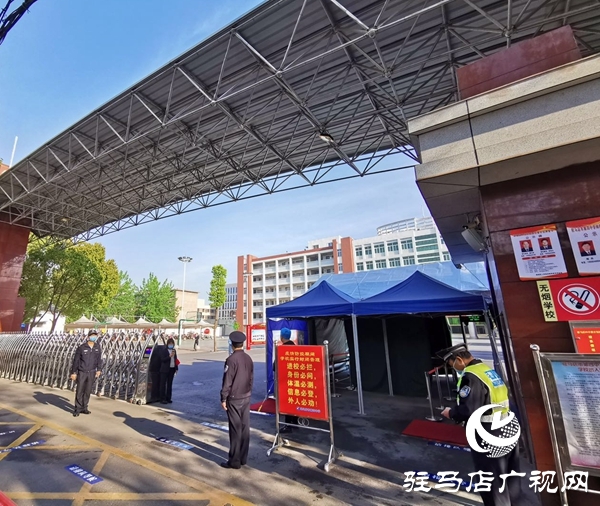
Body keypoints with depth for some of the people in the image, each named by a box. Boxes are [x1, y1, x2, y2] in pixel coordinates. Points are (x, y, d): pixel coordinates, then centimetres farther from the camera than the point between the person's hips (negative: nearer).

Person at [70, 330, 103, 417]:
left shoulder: (98, 348, 1)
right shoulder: (81, 348, -9)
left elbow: (99, 359, 5)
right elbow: (76, 360, -3)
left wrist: (99, 370, -3)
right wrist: (73, 372, -3)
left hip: (92, 373, 3)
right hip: (82, 372, -3)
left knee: (88, 391, 10)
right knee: (79, 391, 3)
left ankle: (84, 408, 23)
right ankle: (77, 409, 16)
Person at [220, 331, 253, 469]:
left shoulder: (231, 359, -17)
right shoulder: (248, 359, 4)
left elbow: (227, 381, -16)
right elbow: (251, 378, 9)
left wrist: (223, 398, -8)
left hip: (234, 399, -6)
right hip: (246, 397, 6)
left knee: (235, 429, 2)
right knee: (245, 427, 12)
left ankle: (234, 461, 12)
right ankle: (243, 458, 22)